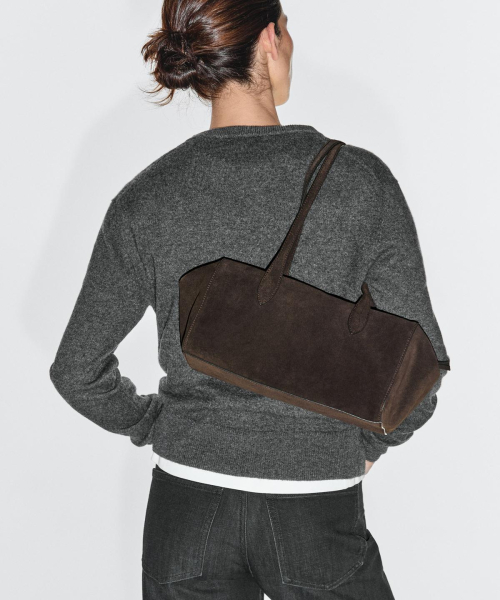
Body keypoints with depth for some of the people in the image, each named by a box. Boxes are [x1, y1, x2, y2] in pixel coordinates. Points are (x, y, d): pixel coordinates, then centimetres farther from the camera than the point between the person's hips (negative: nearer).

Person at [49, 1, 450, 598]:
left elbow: (76, 371, -1)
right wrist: (367, 442, 9)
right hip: (316, 507, -1)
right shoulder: (358, 178, -11)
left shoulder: (146, 197, -7)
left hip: (186, 501, 2)